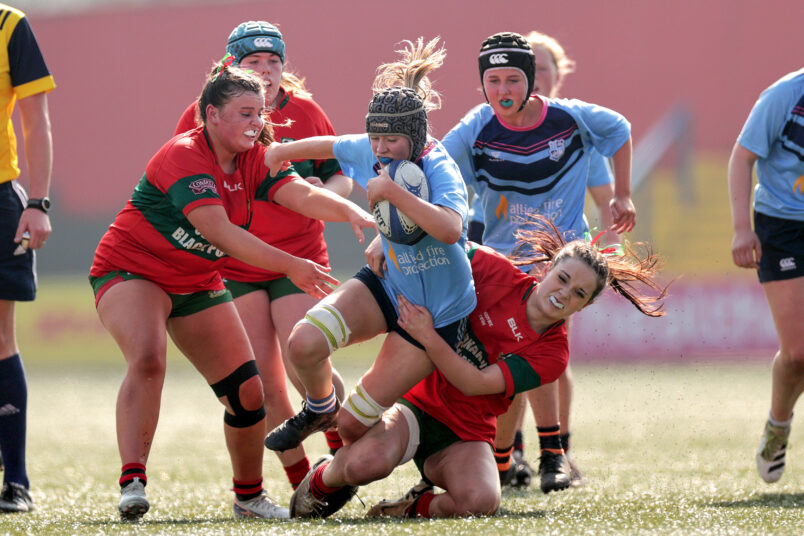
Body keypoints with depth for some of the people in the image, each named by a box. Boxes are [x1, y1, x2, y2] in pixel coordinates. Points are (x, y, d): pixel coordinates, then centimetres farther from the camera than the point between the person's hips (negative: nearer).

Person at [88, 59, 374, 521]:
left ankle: (249, 496, 22)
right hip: (131, 270, -7)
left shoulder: (255, 159, -5)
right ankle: (132, 483, -36)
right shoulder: (184, 157, -26)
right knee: (147, 359, -34)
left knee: (247, 393, 2)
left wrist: (349, 211, -43)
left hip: (197, 285, 7)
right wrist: (289, 266, -41)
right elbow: (219, 232, -35)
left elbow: (303, 195, -21)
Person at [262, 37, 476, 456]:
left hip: (436, 314, -5)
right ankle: (319, 409, 11)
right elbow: (328, 146, 16)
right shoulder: (368, 152, -8)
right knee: (304, 343, -23)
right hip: (385, 284, 5)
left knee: (354, 424, -4)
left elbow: (450, 229, -47)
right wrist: (282, 152, 26)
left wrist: (391, 191, -44)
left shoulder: (439, 170, -26)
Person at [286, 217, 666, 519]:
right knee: (367, 462, -34)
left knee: (480, 501, -33)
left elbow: (474, 383, -17)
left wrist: (427, 336, -27)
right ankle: (321, 482, 2)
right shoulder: (501, 274, -5)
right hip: (419, 402, 0)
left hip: (466, 436, 0)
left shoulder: (552, 355, -8)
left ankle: (417, 508, -1)